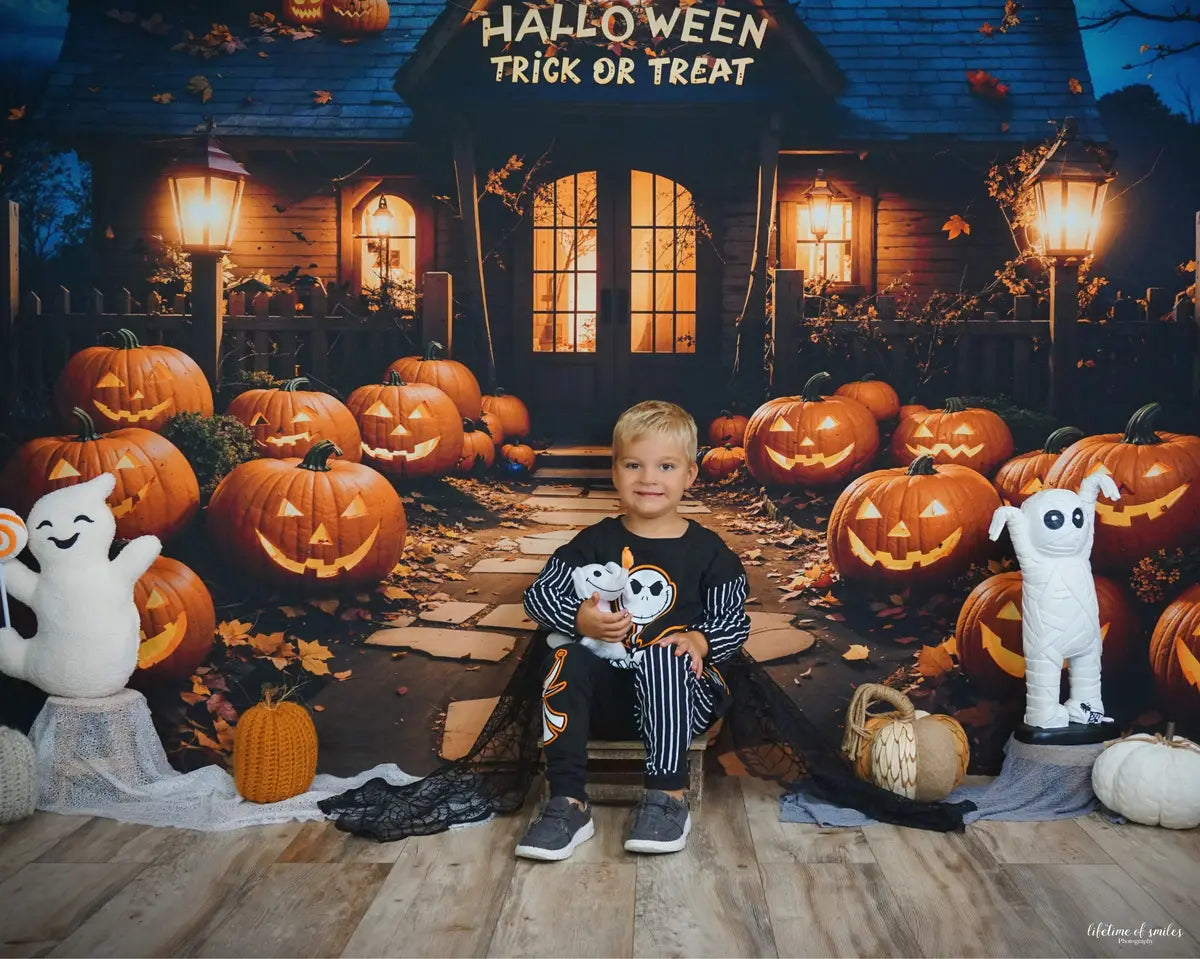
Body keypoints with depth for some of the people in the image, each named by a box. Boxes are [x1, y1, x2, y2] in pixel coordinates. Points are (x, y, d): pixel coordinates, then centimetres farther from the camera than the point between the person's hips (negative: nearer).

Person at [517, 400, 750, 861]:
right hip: (608, 693, 2)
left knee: (661, 660, -35)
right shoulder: (596, 542, 8)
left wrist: (700, 641, -19)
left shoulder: (707, 550, 6)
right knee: (566, 661, -29)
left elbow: (735, 623, 4)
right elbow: (538, 595, 1)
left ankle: (668, 799, -31)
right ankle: (567, 804, -29)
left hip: (680, 690, -1)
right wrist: (581, 619, -20)